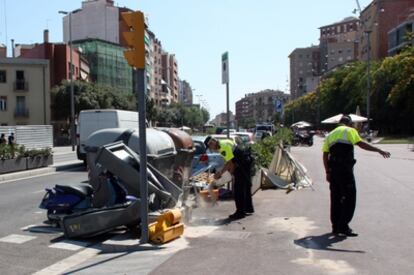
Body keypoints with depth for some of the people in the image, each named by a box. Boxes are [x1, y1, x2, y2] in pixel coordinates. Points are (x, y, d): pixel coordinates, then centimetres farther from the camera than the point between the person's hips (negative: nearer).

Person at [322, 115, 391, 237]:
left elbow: (325, 155, 15)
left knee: (336, 198, 13)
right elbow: (361, 144, -11)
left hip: (333, 168, 7)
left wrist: (328, 172, 17)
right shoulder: (349, 130, 5)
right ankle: (343, 227, -6)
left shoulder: (330, 134, 22)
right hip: (345, 168, -6)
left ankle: (336, 227, 18)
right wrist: (379, 150, -11)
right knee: (349, 197, -2)